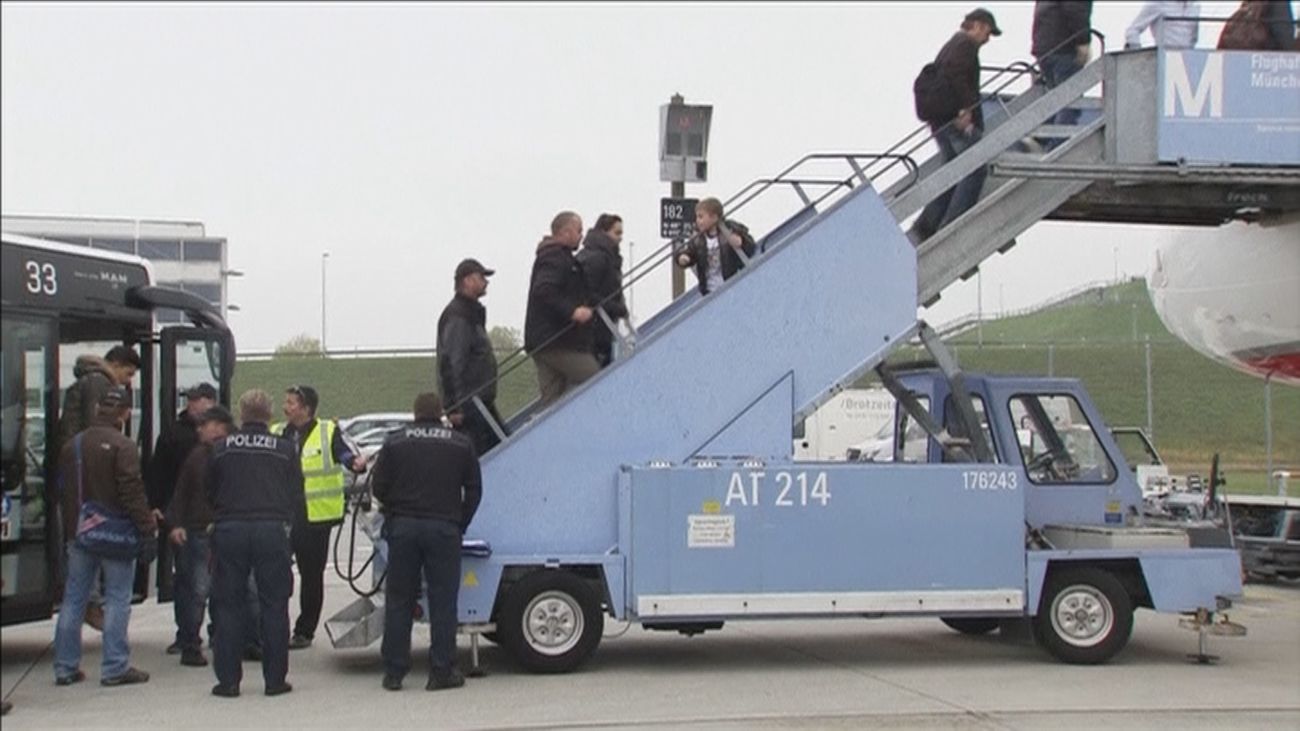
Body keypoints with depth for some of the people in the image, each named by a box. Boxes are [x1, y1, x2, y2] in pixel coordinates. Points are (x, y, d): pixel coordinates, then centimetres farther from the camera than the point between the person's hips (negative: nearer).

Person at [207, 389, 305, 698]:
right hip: (272, 530, -1)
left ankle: (227, 679, 7)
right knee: (274, 606, 6)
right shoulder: (285, 449, 3)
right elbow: (296, 496, 7)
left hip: (229, 530, 1)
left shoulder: (221, 448, 4)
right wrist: (294, 524, 21)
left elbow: (209, 493, 13)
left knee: (228, 606, 7)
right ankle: (275, 679, 7)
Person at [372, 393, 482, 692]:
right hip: (444, 529, -1)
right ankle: (442, 672, 3)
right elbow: (474, 491, 6)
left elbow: (379, 488, 3)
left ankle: (394, 672, 9)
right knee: (443, 601, 3)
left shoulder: (395, 443, 5)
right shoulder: (460, 445, 6)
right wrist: (459, 526, 14)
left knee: (398, 600, 7)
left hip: (403, 528, 1)